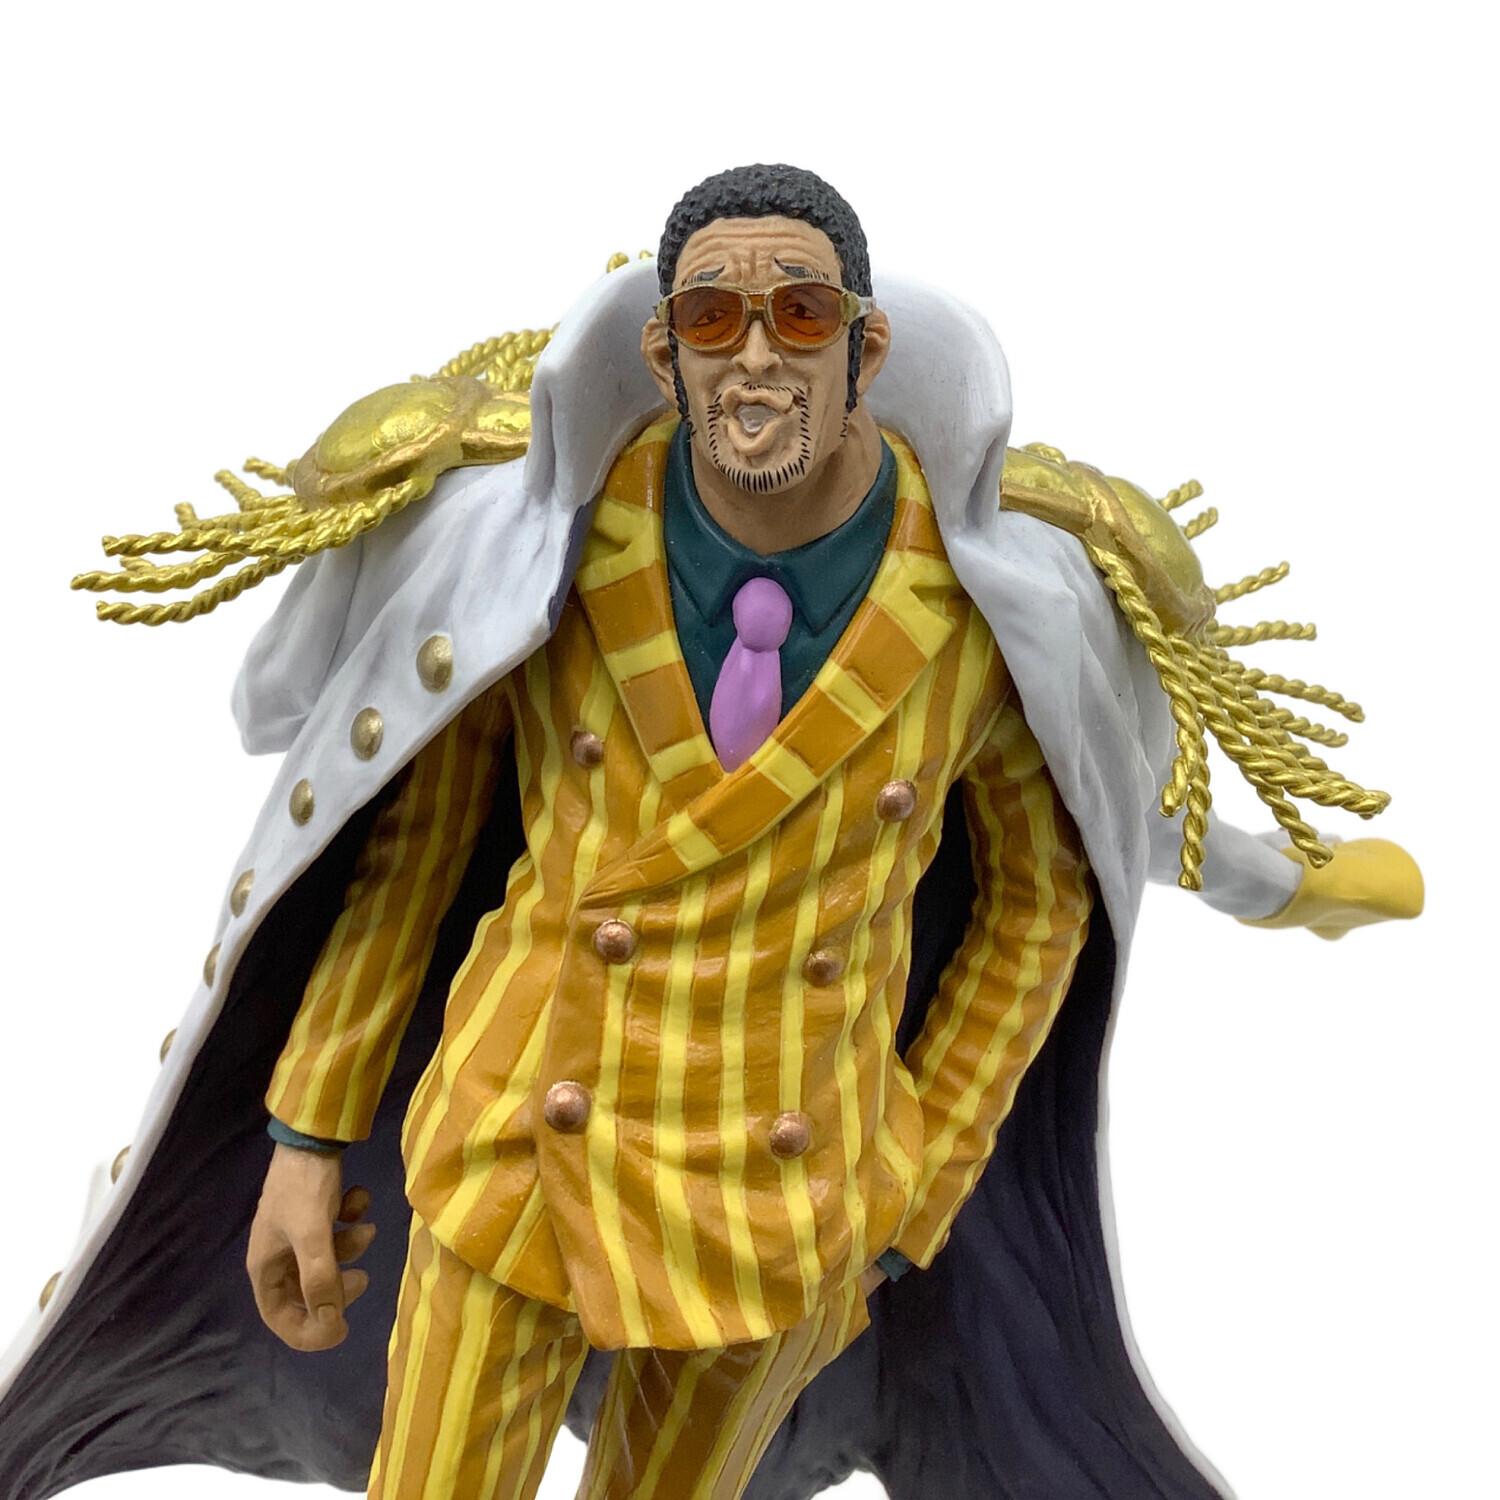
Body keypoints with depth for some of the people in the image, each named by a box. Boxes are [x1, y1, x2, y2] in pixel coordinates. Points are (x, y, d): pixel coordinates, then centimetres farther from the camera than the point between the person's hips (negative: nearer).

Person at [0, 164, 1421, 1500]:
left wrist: (911, 1183, 1)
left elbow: (1039, 875, 2)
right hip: (529, 1130, 0)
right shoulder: (543, 529, -16)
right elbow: (417, 819, -2)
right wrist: (305, 1132, -1)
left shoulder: (991, 577, -15)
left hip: (787, 1172, 1)